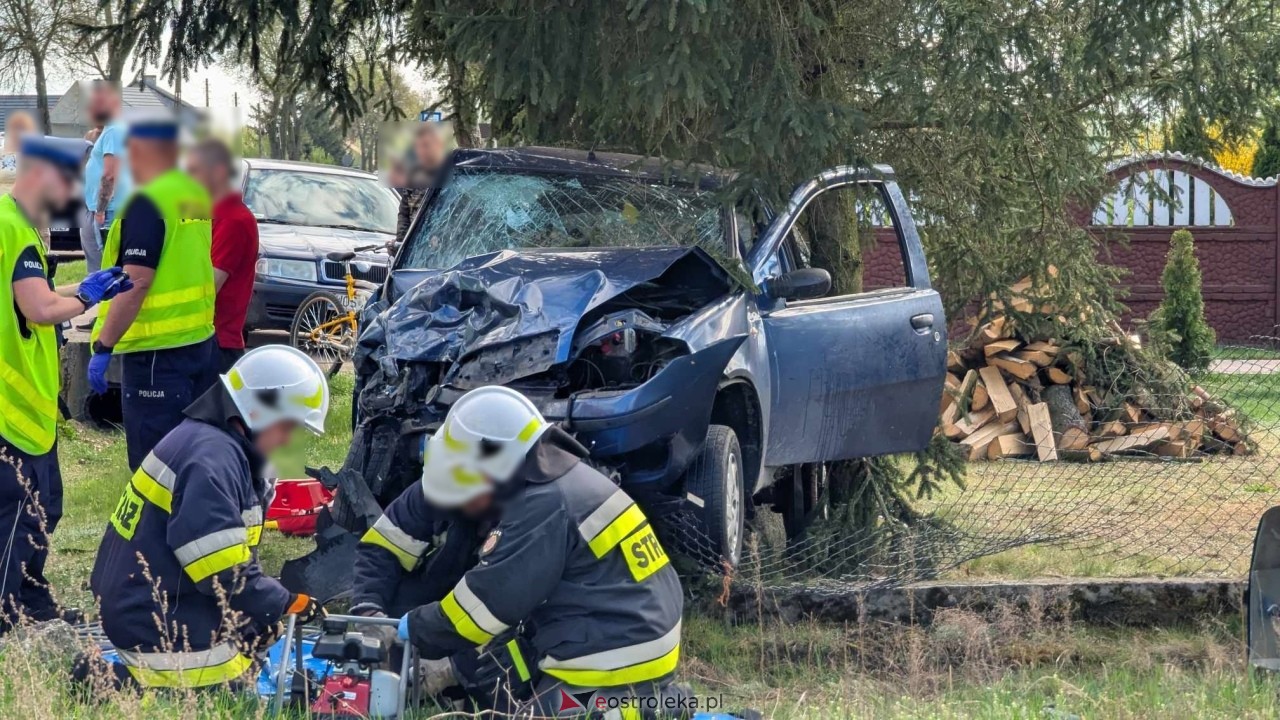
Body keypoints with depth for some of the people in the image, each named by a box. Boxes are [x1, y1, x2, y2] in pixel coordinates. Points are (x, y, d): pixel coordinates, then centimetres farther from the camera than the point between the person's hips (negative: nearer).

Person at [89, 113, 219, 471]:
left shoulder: (148, 204, -16)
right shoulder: (197, 196, 9)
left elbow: (136, 284, -22)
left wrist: (102, 347, -19)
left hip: (156, 351, -9)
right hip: (202, 342, 9)